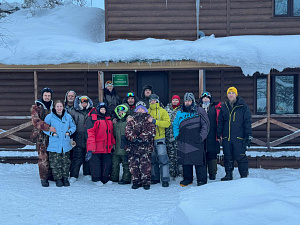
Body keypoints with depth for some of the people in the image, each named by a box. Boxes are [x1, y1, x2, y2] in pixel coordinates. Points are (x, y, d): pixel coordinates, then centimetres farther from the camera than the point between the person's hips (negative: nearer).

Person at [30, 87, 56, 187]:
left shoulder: (53, 106, 14)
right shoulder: (36, 107, -1)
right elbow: (36, 121, -14)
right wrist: (48, 127, -25)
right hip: (41, 136, -4)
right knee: (43, 157, -7)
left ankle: (51, 175, 21)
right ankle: (44, 178, 1)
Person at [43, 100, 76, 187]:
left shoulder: (68, 116, 4)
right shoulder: (49, 117, -3)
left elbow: (73, 126, 16)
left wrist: (69, 132, -2)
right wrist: (51, 133, -9)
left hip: (66, 145, 2)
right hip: (54, 145, -2)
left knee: (66, 162, 10)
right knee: (55, 163, 2)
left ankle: (65, 178, 24)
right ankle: (58, 178, 16)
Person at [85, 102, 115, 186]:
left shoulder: (108, 120, 17)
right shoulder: (92, 119, -6)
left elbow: (111, 134, 24)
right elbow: (90, 134, -14)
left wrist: (113, 144, 19)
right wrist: (90, 148, -20)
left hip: (106, 148, 6)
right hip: (96, 148, -6)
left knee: (107, 163, 8)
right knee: (96, 163, 1)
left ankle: (105, 178, 22)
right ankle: (96, 179, 15)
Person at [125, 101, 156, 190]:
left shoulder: (148, 119, 11)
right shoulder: (131, 120, 18)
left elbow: (151, 131, -3)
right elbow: (127, 131, 6)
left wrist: (141, 137, -13)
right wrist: (134, 138, -11)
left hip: (145, 146, -2)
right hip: (133, 146, 3)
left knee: (145, 165, -7)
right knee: (134, 165, 2)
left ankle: (146, 182, 0)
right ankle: (136, 181, 11)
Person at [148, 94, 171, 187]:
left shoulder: (162, 111, 1)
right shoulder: (147, 111, 12)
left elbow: (167, 123, -12)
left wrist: (155, 121, -20)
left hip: (160, 138, -4)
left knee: (162, 158, -7)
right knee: (152, 159, 10)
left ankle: (165, 179, -3)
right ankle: (155, 178, 21)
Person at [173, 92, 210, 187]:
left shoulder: (199, 111, 2)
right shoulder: (180, 112, 13)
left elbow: (205, 124, 1)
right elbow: (175, 125, 21)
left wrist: (201, 136, -6)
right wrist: (176, 135, 7)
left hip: (196, 141, -3)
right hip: (183, 141, 4)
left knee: (199, 161, -4)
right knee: (185, 161, 7)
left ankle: (202, 180, 6)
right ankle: (187, 179, 20)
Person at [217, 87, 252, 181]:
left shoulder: (243, 106, -1)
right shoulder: (224, 107, 11)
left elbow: (247, 122, -2)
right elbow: (220, 122, 16)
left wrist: (248, 136, -8)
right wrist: (219, 134, 11)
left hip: (239, 138, -4)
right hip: (226, 138, 4)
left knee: (241, 157, -4)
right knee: (228, 158, 11)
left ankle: (244, 176, 6)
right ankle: (228, 175, 22)